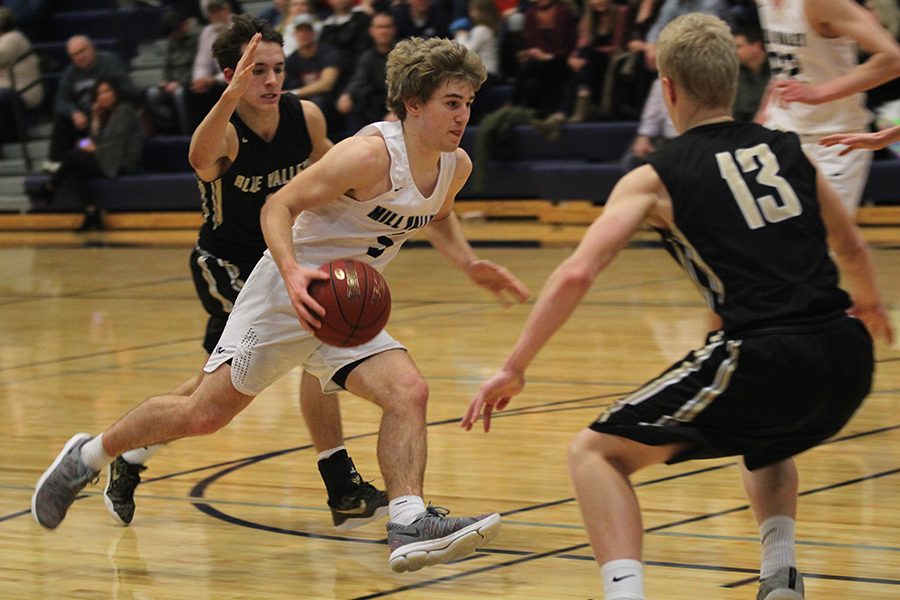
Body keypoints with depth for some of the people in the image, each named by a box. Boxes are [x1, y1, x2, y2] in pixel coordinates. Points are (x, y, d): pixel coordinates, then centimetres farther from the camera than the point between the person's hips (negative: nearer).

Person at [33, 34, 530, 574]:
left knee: (409, 392, -17)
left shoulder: (456, 166, 1)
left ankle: (409, 525, -23)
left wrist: (470, 264, 8)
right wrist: (293, 273, -37)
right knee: (205, 413, 1)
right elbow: (279, 207, -20)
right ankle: (88, 457, 21)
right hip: (287, 292, -6)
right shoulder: (370, 154, -24)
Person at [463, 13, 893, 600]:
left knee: (596, 453, 8)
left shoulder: (655, 178, 5)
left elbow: (576, 275, -4)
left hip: (763, 360, -5)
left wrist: (513, 370, 4)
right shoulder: (789, 151, 17)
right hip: (847, 360, 6)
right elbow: (853, 249, 31)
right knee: (767, 442, 40)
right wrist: (869, 305, 53)